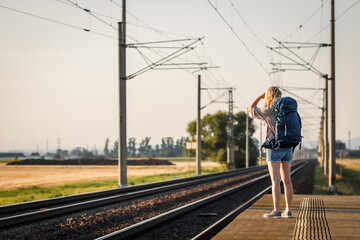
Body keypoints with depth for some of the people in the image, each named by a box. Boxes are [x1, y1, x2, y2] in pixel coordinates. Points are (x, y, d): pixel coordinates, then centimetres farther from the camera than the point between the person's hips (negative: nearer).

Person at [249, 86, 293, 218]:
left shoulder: (268, 111, -9)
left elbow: (251, 109, 7)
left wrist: (260, 96, 17)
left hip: (274, 148, -6)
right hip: (288, 148, 6)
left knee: (275, 181, -7)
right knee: (287, 180, 9)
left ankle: (276, 211, -11)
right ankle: (288, 210, 10)